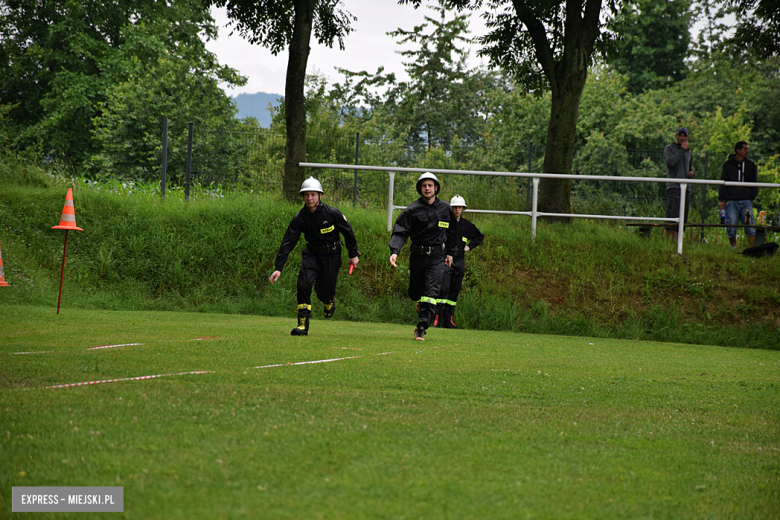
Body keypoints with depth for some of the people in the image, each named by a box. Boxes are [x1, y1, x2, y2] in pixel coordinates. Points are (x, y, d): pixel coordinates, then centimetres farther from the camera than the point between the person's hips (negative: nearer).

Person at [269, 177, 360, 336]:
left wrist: (353, 254, 4)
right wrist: (278, 268, -17)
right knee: (303, 283, -20)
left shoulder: (332, 213, -16)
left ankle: (329, 301, 40)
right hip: (312, 254, 2)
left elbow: (348, 232, -1)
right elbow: (287, 243, -11)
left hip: (331, 255, -2)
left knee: (323, 291, -2)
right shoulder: (299, 218, -10)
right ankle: (303, 325, -15)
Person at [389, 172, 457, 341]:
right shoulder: (412, 210, -5)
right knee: (415, 292, 12)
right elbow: (400, 232, -12)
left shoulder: (445, 209, 4)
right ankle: (421, 302, 49)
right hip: (417, 256, 0)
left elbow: (451, 231, 21)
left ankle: (421, 327, -13)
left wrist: (450, 252, 22)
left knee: (432, 292, -14)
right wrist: (394, 251, -28)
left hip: (437, 257, 0)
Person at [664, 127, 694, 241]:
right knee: (672, 215, -16)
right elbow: (670, 161, -15)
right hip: (673, 186, -6)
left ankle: (675, 240, 4)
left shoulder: (689, 152, 21)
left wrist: (691, 173, 8)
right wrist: (682, 150, -13)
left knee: (683, 217, 2)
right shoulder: (669, 148, 3)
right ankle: (665, 239, -17)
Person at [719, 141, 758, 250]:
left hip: (746, 201, 1)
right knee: (731, 227, -6)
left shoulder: (751, 165, 12)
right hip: (731, 201, -1)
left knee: (749, 226, -9)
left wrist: (752, 197, 5)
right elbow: (723, 183, 7)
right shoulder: (727, 165, 8)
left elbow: (754, 183, 17)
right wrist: (721, 199, -2)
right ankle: (733, 248, 6)